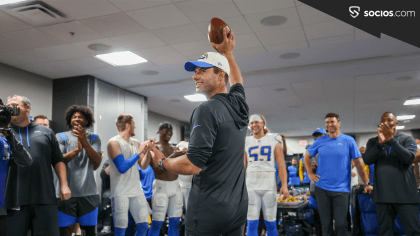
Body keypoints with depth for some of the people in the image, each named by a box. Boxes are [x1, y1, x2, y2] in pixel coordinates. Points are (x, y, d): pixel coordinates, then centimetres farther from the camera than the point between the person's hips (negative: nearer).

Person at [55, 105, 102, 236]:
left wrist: (85, 142, -17)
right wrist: (77, 150, -23)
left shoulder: (94, 138, 9)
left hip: (89, 192, 1)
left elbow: (97, 163, -5)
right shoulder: (61, 137, 6)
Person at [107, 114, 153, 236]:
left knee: (144, 225, 4)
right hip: (120, 192, -6)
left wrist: (147, 150, -3)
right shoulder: (114, 143, -8)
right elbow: (122, 168, -17)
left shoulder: (136, 143, 12)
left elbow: (143, 166, 11)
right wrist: (139, 152, -14)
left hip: (137, 190, 6)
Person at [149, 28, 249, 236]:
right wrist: (228, 53, 38)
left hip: (209, 210, -7)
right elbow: (237, 82, 31)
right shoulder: (239, 104, 6)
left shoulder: (207, 110, -16)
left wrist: (161, 161, -3)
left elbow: (193, 165, -20)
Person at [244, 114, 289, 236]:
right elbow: (242, 166, 8)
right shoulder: (246, 143, 10)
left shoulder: (274, 143, 7)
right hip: (251, 187, 1)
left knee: (270, 223, 4)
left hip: (269, 187, 0)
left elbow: (281, 166, 1)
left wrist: (284, 185, -10)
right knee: (252, 223, -3)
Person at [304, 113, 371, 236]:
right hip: (322, 188, 2)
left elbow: (358, 163, 0)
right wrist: (310, 173, 5)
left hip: (342, 189, -2)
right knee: (326, 224, 9)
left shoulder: (348, 141, -1)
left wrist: (367, 183, -3)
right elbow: (307, 156, 17)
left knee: (341, 224, -1)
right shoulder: (320, 141, 4)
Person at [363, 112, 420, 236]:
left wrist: (391, 139, -19)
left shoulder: (407, 139, 4)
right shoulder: (373, 142, 10)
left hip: (405, 194, -2)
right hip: (382, 194, 2)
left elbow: (408, 158, -14)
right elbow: (367, 160, -6)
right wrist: (380, 143, -18)